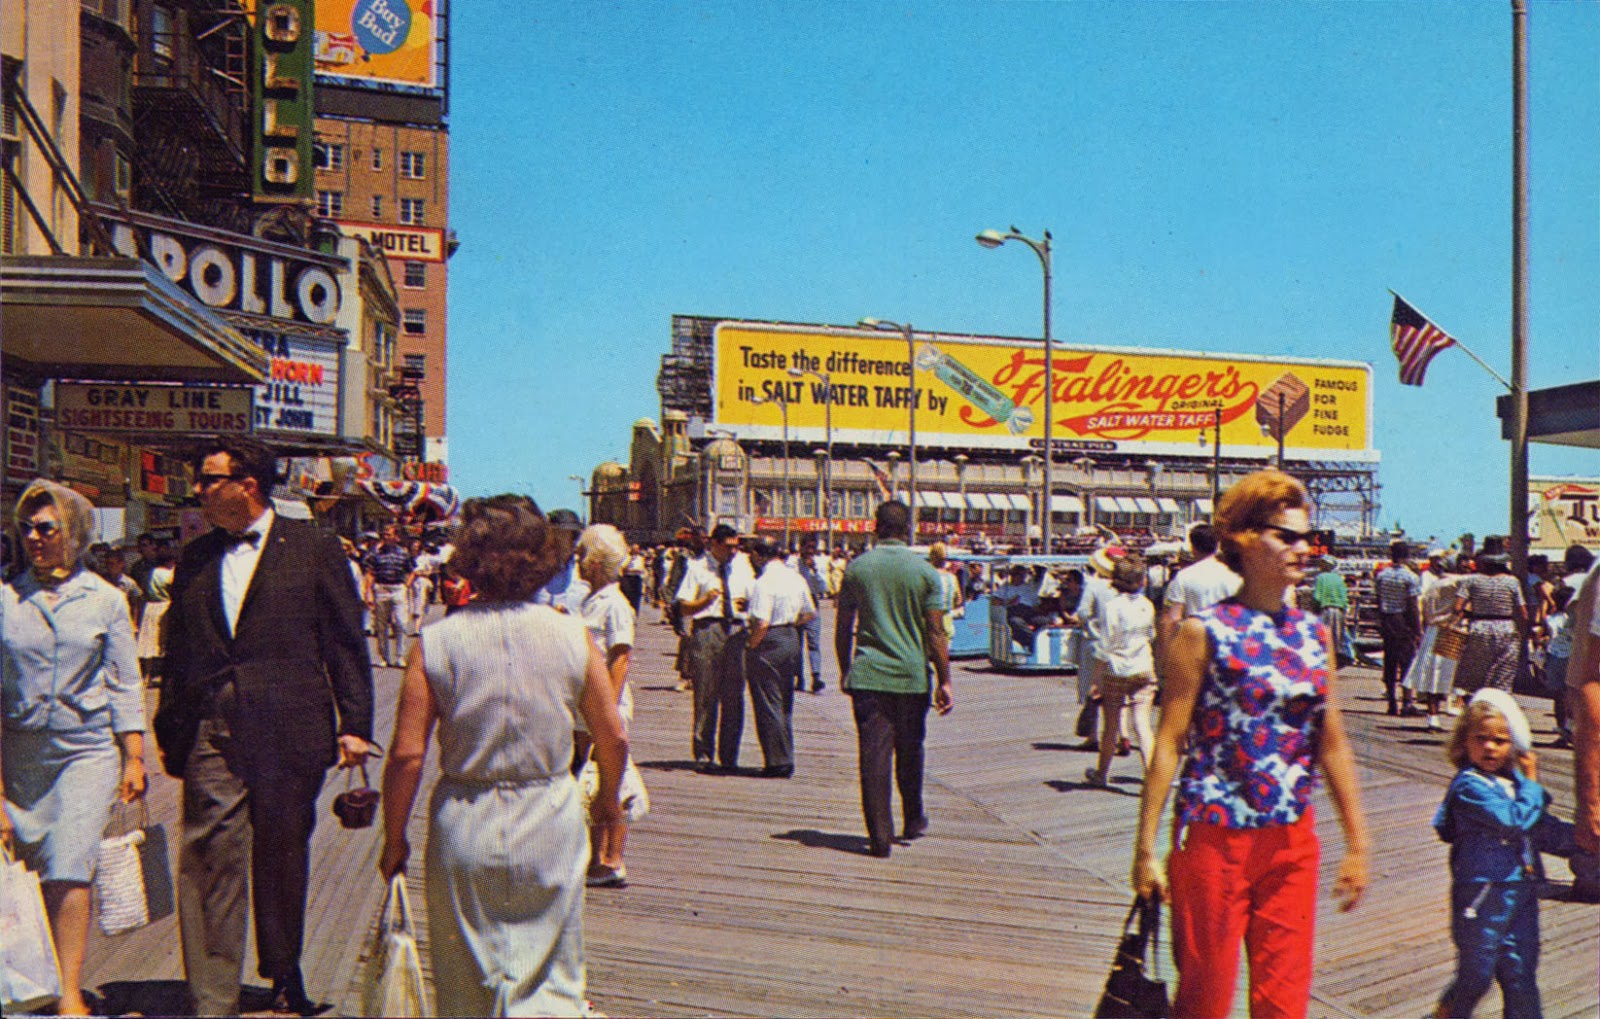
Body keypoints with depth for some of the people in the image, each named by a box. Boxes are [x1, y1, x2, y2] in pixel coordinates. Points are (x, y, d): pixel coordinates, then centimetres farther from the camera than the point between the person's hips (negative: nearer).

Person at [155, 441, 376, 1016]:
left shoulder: (313, 548, 0)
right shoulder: (194, 559, 12)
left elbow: (346, 641, 0)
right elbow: (177, 653, 18)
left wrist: (354, 724, -4)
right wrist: (168, 731, 14)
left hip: (289, 733, -2)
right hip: (210, 732, 2)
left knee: (283, 856, 12)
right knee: (211, 859, -4)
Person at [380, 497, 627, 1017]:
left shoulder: (434, 642, -9)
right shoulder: (573, 634, -7)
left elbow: (407, 755, -9)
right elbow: (613, 738, 0)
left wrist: (394, 839, 5)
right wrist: (607, 799, 19)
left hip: (464, 827, 0)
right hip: (552, 823, 0)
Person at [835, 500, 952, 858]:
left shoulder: (856, 568, 1)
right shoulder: (925, 572, -3)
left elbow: (843, 629, 6)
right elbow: (936, 632, -5)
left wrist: (845, 671, 17)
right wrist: (944, 681, 1)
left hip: (867, 675, 0)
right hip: (912, 676, 0)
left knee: (873, 754, 1)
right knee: (909, 752, 17)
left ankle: (879, 835, -1)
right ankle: (913, 821, 33)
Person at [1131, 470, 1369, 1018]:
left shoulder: (1314, 634, 6)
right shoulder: (1204, 632, -9)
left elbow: (1333, 744, 12)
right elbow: (1169, 742, -10)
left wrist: (1356, 843, 13)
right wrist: (1146, 849, -10)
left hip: (1293, 840, 5)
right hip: (1214, 837, -5)